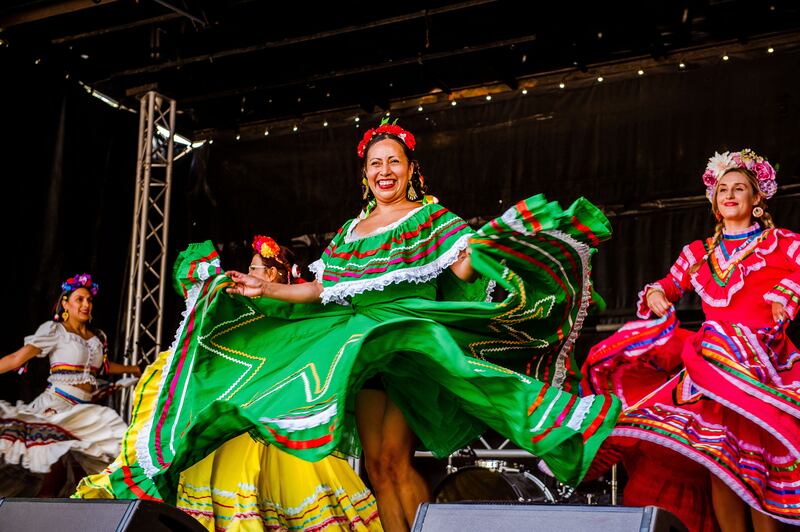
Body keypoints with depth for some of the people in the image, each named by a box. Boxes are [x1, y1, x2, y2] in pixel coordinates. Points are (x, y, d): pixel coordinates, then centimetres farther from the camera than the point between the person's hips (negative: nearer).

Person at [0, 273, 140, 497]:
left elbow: (104, 366, 39)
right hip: (56, 406, -6)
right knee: (55, 466, -20)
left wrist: (132, 369, 54)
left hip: (84, 410, 6)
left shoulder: (98, 337, 19)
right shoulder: (54, 330, 1)